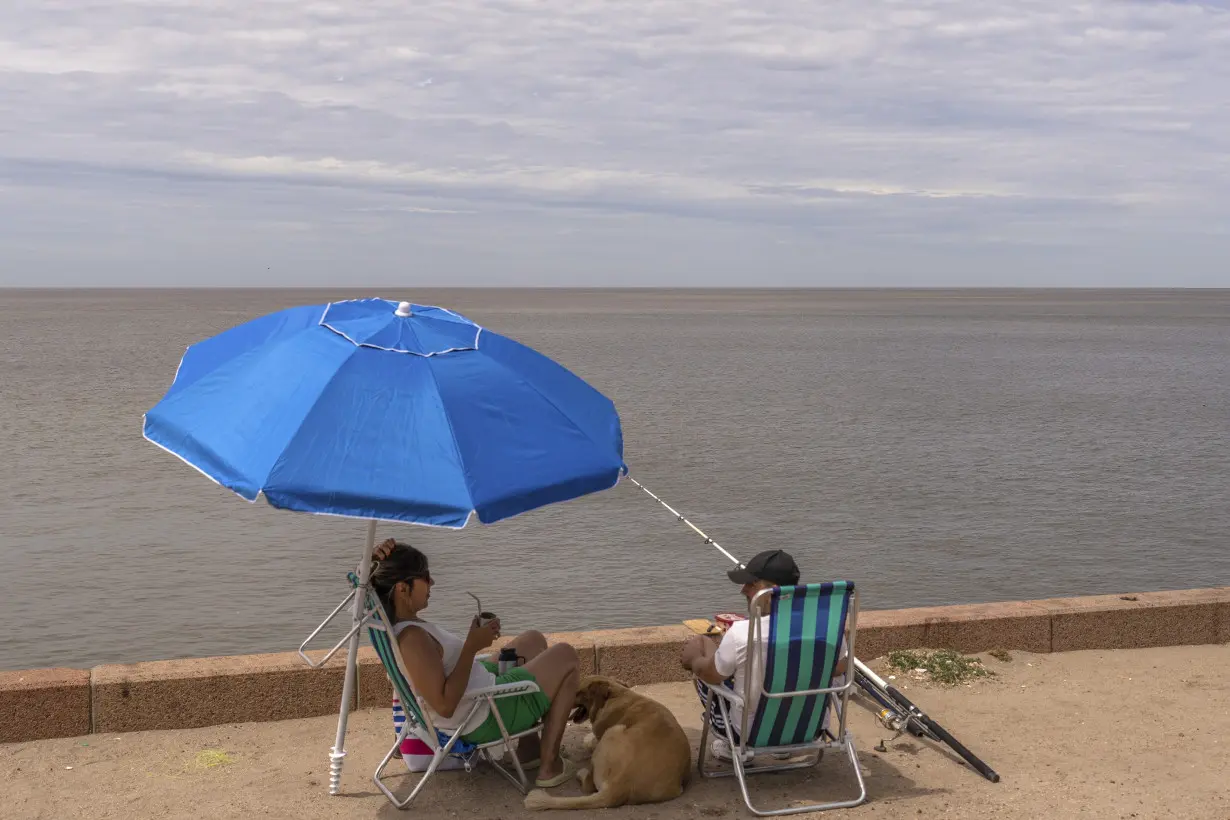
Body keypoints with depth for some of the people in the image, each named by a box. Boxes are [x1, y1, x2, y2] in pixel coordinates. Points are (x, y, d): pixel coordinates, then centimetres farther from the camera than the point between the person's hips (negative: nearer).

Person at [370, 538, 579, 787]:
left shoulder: (390, 620, -6)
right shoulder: (412, 638, -34)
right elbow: (445, 706, -34)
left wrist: (378, 560, -12)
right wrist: (472, 646, -30)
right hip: (487, 718, -10)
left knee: (534, 641, 29)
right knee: (567, 658, 5)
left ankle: (529, 747, 28)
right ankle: (550, 764, 8)